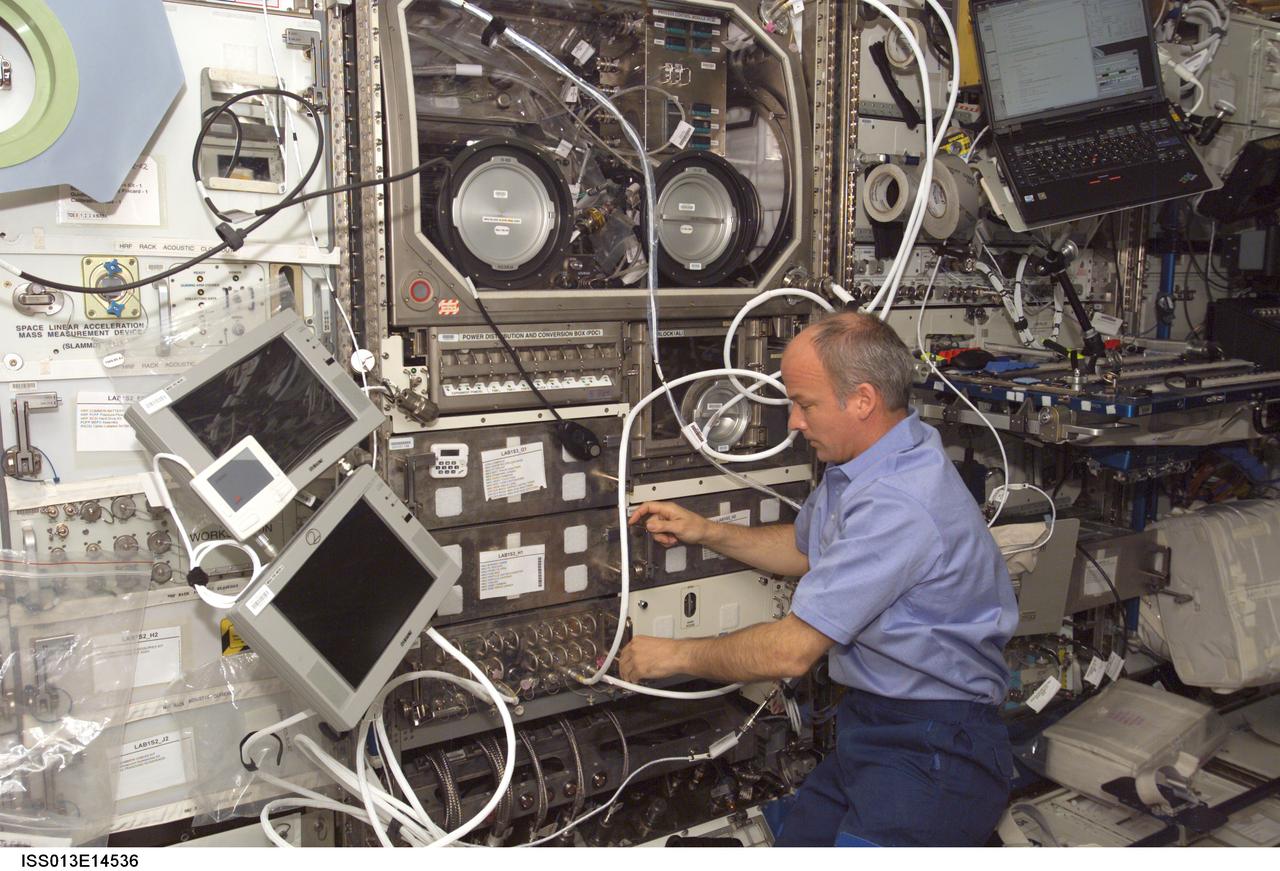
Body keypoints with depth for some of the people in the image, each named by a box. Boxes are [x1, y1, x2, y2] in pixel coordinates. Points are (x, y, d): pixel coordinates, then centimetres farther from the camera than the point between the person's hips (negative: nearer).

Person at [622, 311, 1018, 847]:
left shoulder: (899, 502, -26)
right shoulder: (855, 467, 7)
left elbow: (792, 651, -23)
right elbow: (805, 548, 26)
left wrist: (676, 655, -8)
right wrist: (706, 533, 13)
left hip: (933, 747, -9)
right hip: (869, 722, 9)